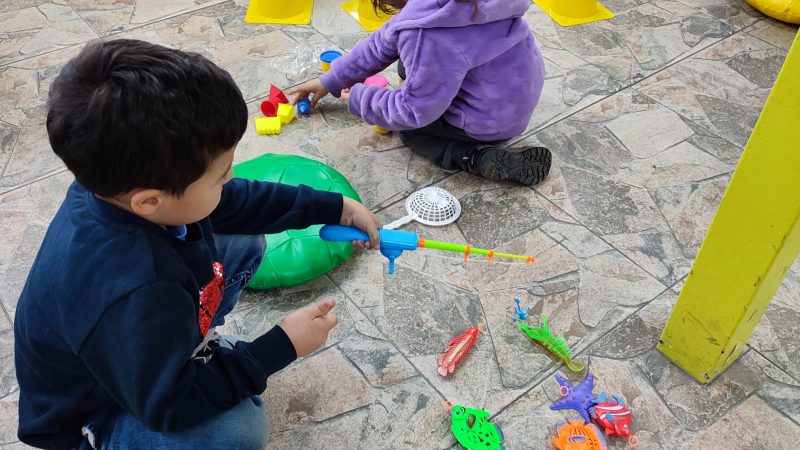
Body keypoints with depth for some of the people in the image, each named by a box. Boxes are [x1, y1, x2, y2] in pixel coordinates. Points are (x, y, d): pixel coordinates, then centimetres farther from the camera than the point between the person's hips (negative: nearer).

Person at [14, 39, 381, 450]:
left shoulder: (126, 182, -22)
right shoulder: (132, 299, -45)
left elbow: (239, 202, -6)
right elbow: (170, 405, -30)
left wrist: (336, 209, -2)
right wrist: (281, 347, -26)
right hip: (95, 413, -7)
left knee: (244, 243, 3)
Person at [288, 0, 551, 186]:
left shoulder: (426, 34, -32)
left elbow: (415, 111, -21)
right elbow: (384, 43, 7)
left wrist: (358, 100, -4)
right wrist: (330, 80, 14)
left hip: (494, 119, -9)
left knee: (409, 129, 12)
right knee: (407, 65, 19)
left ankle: (484, 159, -5)